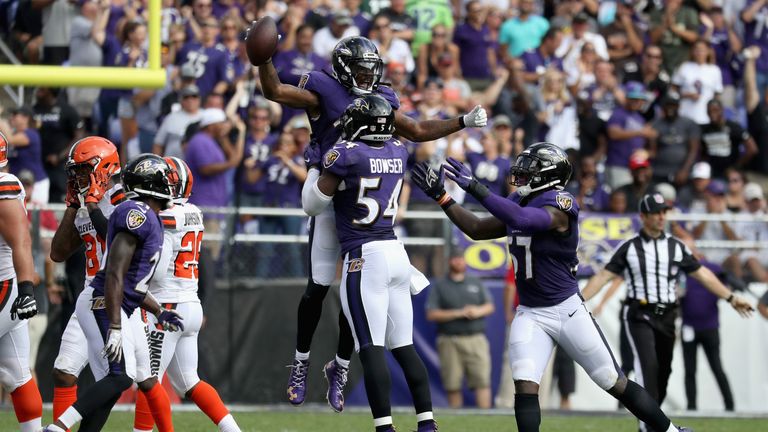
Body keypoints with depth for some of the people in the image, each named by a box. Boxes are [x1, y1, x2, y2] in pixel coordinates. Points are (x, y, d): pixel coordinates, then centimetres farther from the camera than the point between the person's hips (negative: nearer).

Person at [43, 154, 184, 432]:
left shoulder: (146, 218, 18)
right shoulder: (138, 214, -14)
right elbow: (115, 274, -21)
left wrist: (159, 312, 25)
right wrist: (115, 328, -25)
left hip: (103, 307, 10)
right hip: (102, 306, -10)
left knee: (110, 385, 6)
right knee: (121, 377, -19)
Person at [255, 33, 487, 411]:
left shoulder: (380, 102, 14)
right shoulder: (324, 92, -2)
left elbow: (418, 132, 25)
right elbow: (274, 91, -9)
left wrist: (464, 122, 25)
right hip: (329, 197, -5)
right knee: (318, 286, -4)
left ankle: (340, 371, 16)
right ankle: (301, 365, 10)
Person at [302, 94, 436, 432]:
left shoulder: (346, 154, -11)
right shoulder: (398, 152, 7)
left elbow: (312, 206, 0)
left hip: (365, 257, -7)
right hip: (396, 251, 7)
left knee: (371, 349, -7)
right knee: (404, 347, 11)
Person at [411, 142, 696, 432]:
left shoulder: (559, 207, -18)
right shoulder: (520, 204, 6)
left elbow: (522, 219, -36)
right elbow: (477, 230, 15)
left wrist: (474, 187, -36)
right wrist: (440, 196, 8)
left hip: (566, 310, -6)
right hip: (530, 315, 6)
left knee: (615, 383, 4)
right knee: (525, 385, -16)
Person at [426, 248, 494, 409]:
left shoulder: (477, 284, 19)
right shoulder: (439, 287, 9)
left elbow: (490, 306, 16)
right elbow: (431, 314, -1)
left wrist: (478, 311, -7)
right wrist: (458, 313, -9)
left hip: (476, 338, 1)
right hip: (450, 340, -1)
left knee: (482, 380, -12)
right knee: (453, 385, -2)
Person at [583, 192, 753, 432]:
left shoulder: (676, 246, 9)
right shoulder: (629, 248, 2)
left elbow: (702, 274, 12)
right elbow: (604, 276, 0)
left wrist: (731, 298, 8)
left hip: (667, 317, 4)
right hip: (639, 315, -4)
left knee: (663, 371, 5)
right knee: (648, 364, -21)